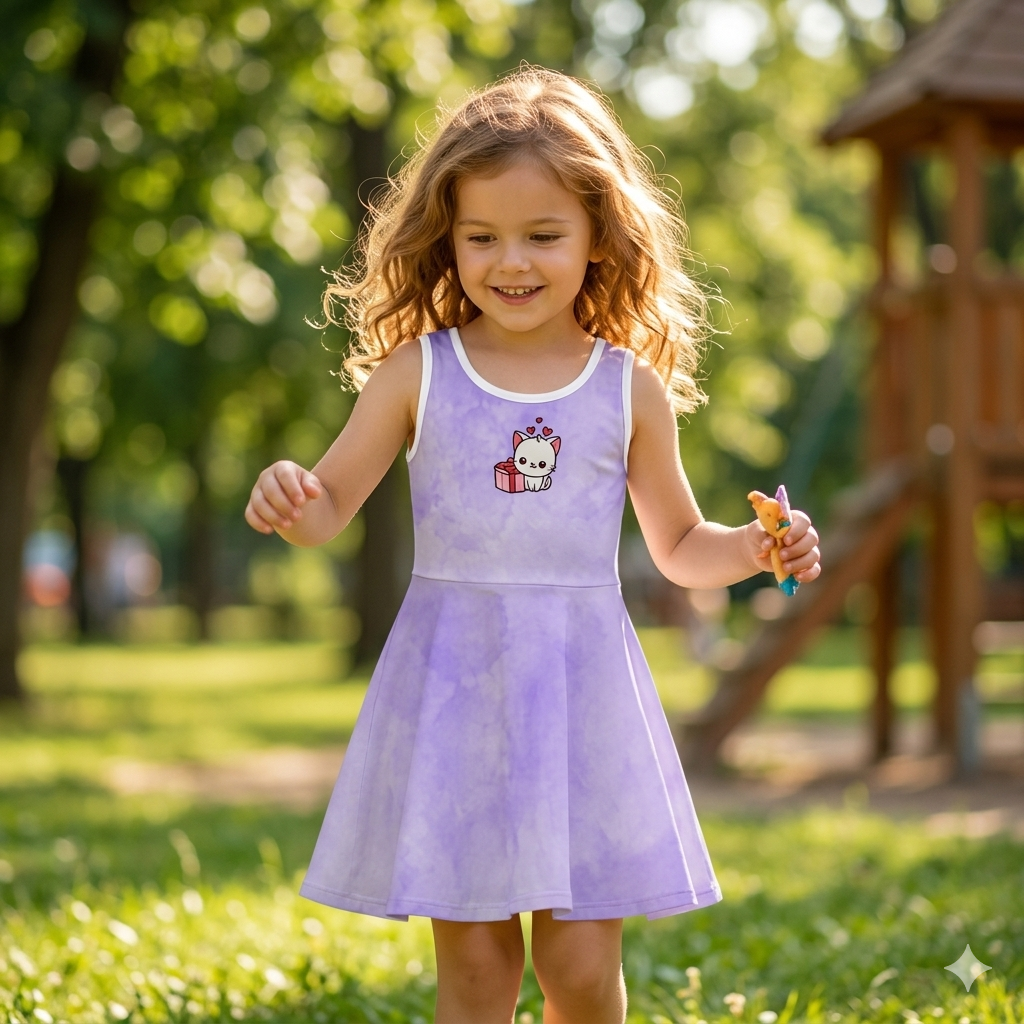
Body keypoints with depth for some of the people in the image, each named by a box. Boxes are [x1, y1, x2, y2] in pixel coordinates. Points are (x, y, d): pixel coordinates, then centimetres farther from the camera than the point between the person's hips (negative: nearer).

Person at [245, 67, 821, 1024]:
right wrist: (286, 500, -18)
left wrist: (755, 548, -6)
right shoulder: (417, 372, 0)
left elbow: (679, 544, 14)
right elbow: (330, 504, 4)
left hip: (582, 685, 0)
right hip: (453, 682, 0)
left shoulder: (631, 388, 2)